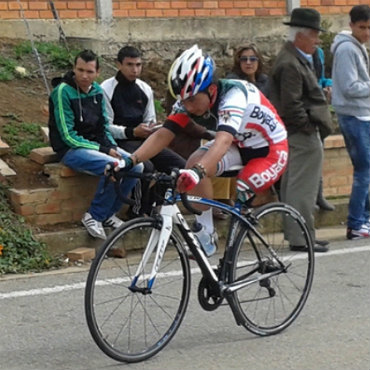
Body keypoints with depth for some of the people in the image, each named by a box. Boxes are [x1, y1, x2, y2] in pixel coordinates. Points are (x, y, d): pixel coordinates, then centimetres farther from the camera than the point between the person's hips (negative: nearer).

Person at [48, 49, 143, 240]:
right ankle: (94, 216, -13)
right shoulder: (63, 91, -14)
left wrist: (112, 146, -6)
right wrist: (103, 150, -18)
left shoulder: (97, 91, 6)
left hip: (97, 144, 7)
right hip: (71, 149, -7)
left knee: (135, 166, -14)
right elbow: (68, 136, -17)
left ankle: (108, 213, 0)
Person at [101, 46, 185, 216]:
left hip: (143, 140, 6)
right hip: (121, 142, -6)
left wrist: (152, 129, -7)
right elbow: (105, 127, -10)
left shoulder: (145, 89, 13)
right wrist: (132, 132, -23)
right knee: (146, 167, -35)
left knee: (179, 165, -15)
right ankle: (140, 212, -14)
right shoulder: (107, 89, -6)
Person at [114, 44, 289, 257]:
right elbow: (163, 135, -22)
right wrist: (130, 161, -37)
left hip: (270, 150, -6)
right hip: (239, 145, 6)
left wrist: (198, 171, -68)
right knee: (195, 163, -22)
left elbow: (224, 140, -51)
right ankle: (206, 235, -12)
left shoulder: (233, 94, -35)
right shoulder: (191, 97, -16)